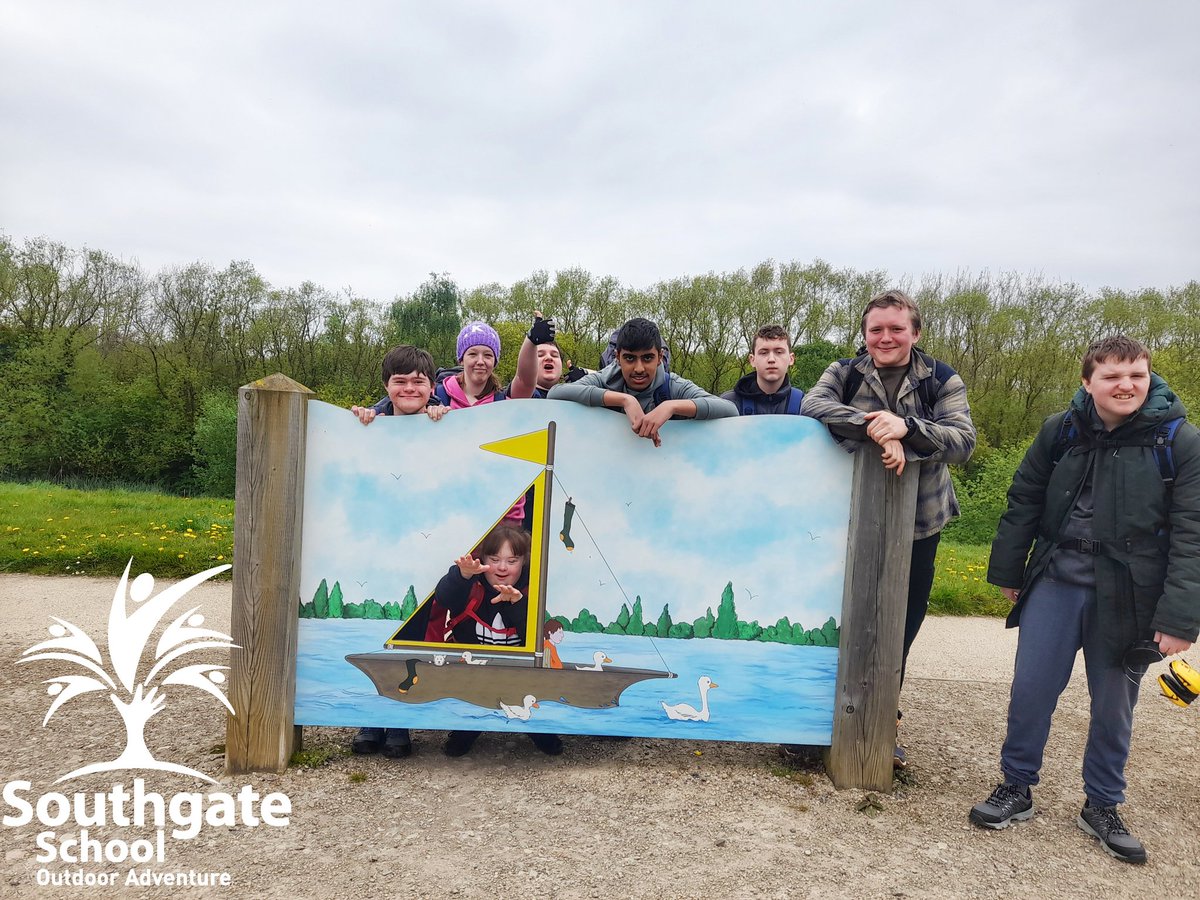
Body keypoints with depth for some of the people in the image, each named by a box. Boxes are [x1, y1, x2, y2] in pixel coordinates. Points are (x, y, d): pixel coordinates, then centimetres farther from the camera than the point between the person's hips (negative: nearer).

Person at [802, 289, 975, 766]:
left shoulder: (943, 380, 0)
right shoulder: (844, 373, 0)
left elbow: (963, 441, -12)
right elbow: (813, 405, -20)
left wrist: (905, 426, -31)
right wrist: (876, 430, -33)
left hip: (918, 522, 1)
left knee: (901, 625, 12)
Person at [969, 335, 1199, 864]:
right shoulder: (1060, 432, 0)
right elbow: (1023, 503, 8)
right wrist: (1007, 572, 9)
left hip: (1128, 598, -1)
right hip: (1056, 583, 2)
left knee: (1114, 705, 11)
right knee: (1031, 688, 3)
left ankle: (1102, 807, 30)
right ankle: (1016, 788, 22)